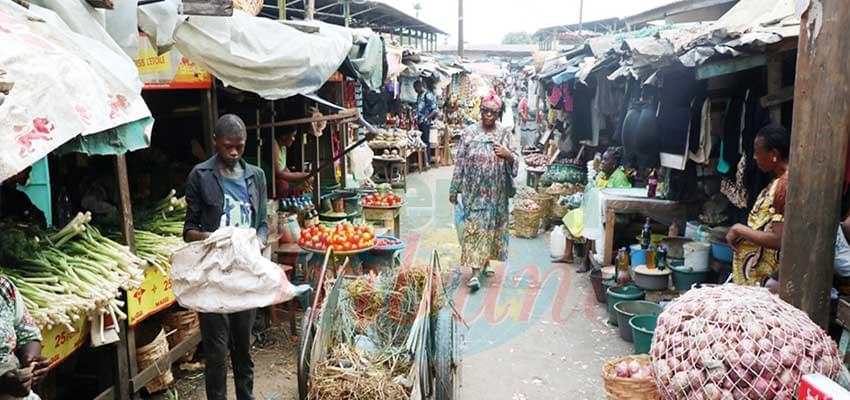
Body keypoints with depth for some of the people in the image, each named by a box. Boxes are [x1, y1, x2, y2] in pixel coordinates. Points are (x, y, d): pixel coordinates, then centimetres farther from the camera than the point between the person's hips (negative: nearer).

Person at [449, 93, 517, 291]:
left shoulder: (504, 133, 3)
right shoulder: (469, 132, 0)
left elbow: (513, 162, 7)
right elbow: (460, 162, 1)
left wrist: (508, 155, -17)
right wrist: (454, 189, 0)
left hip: (496, 191, 2)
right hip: (474, 190, -2)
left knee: (492, 226, 10)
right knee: (474, 227, -7)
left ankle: (485, 261, 31)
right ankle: (475, 272, -8)